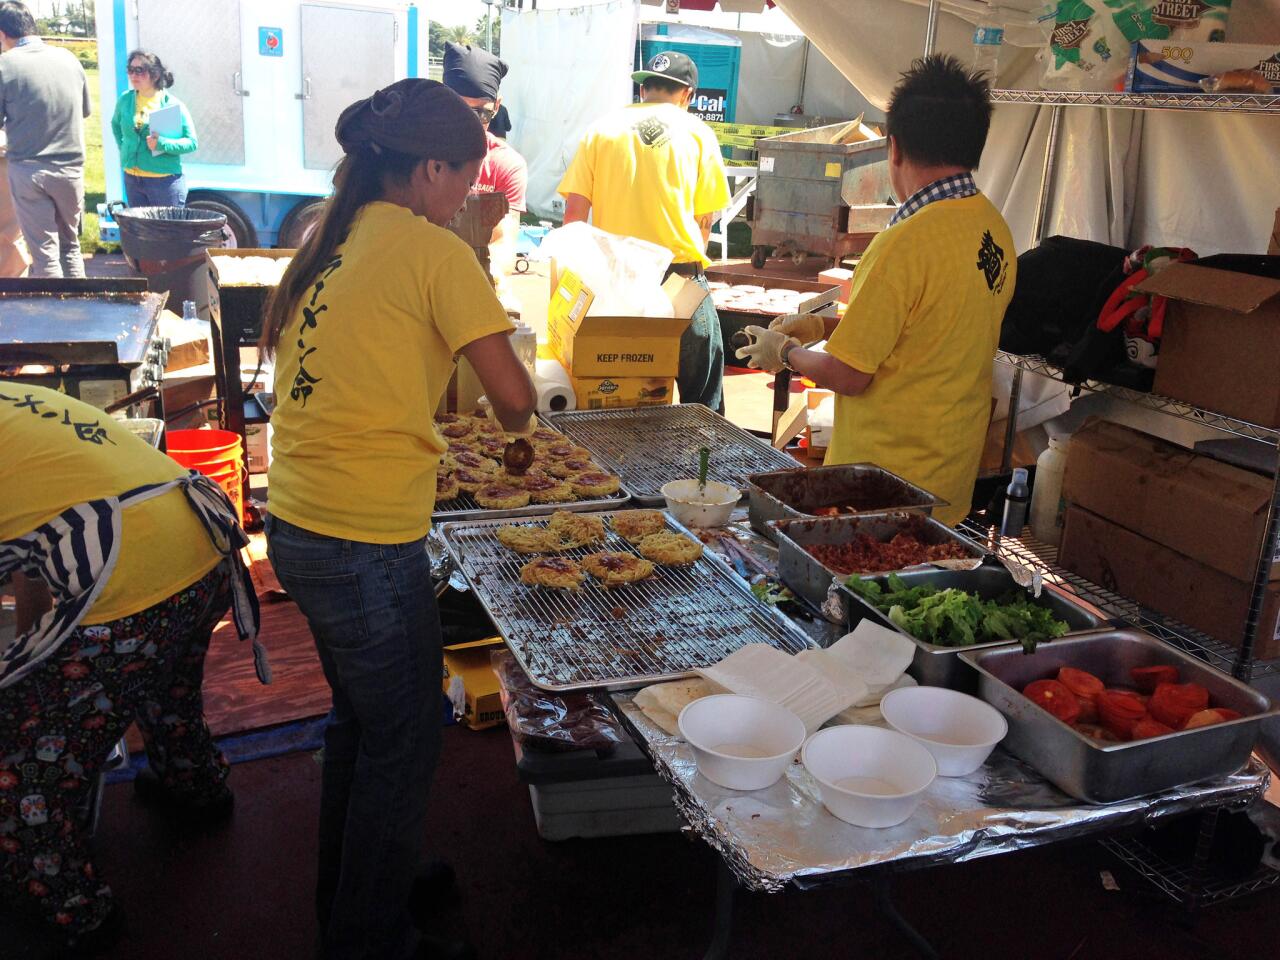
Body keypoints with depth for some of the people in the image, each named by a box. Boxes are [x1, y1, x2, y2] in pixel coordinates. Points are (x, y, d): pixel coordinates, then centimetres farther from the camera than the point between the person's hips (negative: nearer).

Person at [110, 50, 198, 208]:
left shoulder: (173, 105, -8)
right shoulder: (125, 99, 6)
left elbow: (192, 143, -10)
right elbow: (116, 124, 26)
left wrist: (161, 143, -23)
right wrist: (123, 148, 12)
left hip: (165, 181, -5)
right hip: (132, 180, 5)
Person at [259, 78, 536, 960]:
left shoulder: (327, 239, 10)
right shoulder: (434, 251, -12)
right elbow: (513, 397, -14)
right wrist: (518, 421, 10)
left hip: (295, 521, 8)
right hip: (367, 539, -8)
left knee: (361, 719, 25)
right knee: (403, 740, 11)